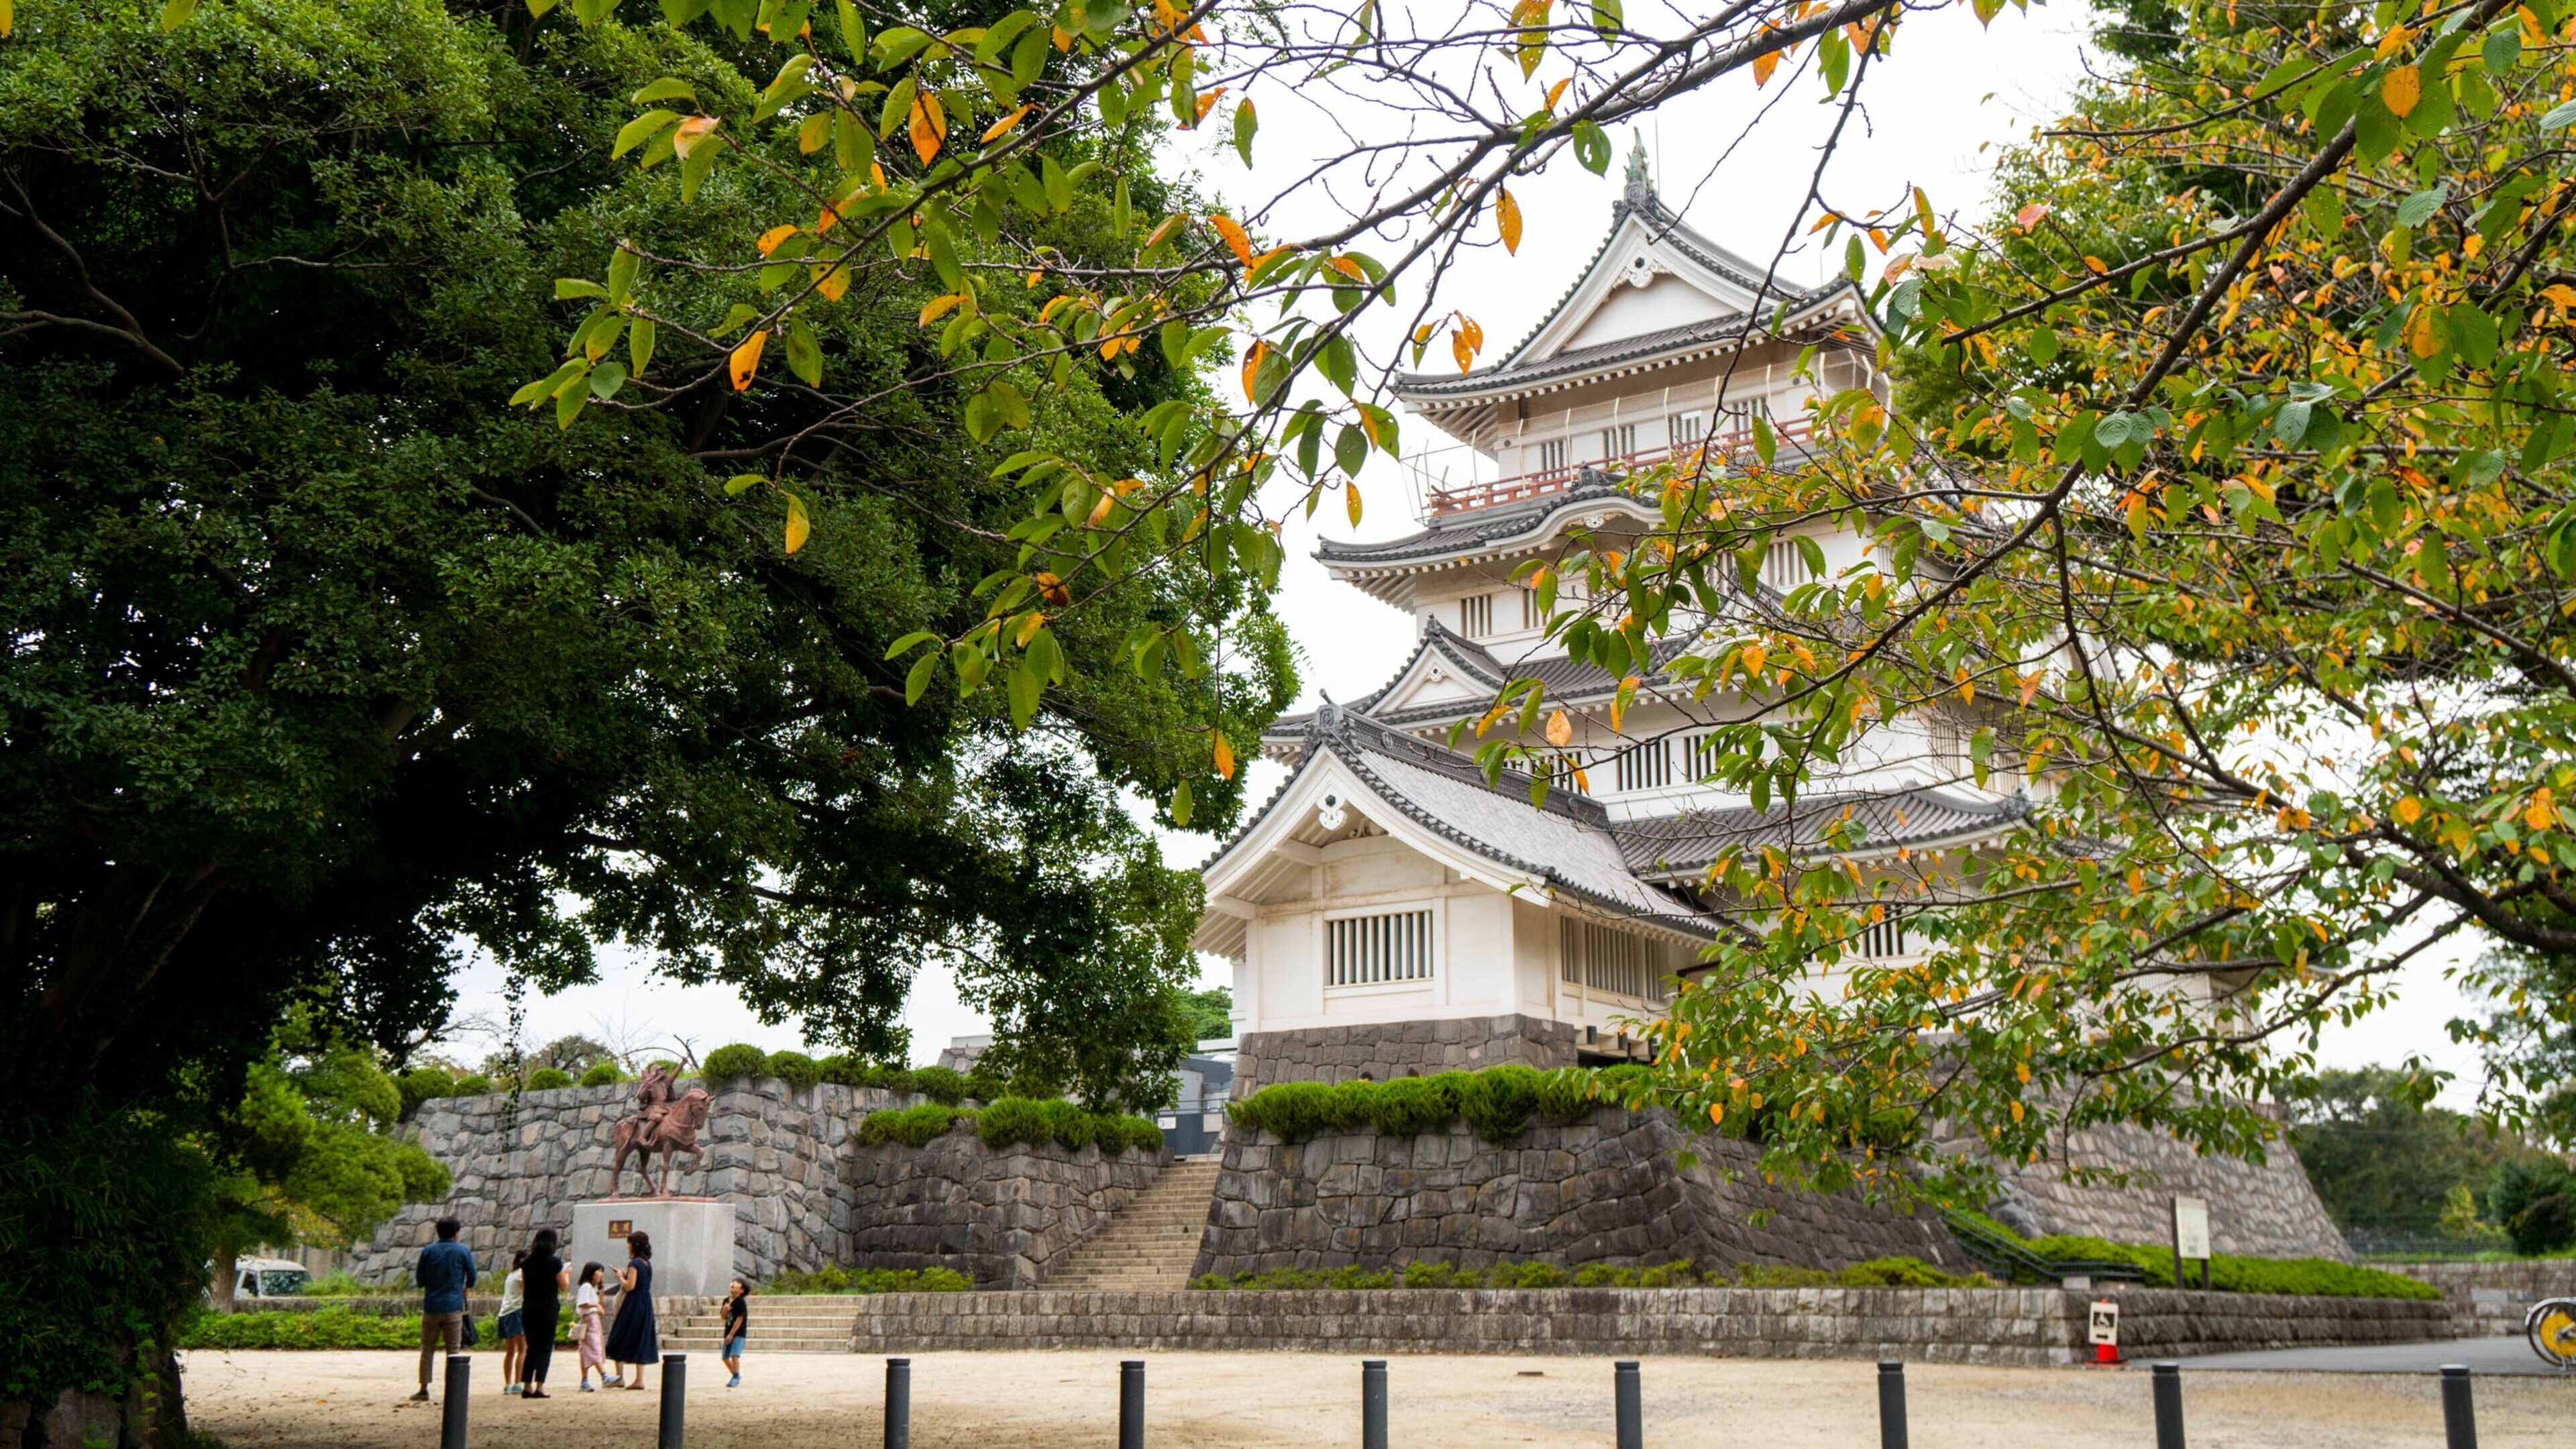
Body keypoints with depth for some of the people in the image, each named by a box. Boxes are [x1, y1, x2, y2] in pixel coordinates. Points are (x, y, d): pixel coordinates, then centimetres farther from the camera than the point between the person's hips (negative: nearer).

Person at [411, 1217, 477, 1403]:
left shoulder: (428, 1251, 4)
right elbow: (472, 1278, 3)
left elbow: (419, 1279, 5)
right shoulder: (463, 1251, -1)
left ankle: (424, 1390, 10)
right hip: (453, 1307, -2)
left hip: (431, 1307, 2)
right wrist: (465, 1288, 24)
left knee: (427, 1349, 9)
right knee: (454, 1350, 2)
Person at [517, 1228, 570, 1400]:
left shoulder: (527, 1263, 6)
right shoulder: (555, 1263, -9)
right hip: (548, 1309, -5)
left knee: (532, 1348, 12)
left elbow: (523, 1287, 11)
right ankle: (539, 1387, -7)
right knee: (545, 1348, 0)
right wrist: (567, 1273, 13)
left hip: (528, 1309, 5)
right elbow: (564, 1286, -3)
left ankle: (527, 1386, 11)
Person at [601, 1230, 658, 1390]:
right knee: (640, 1341, 9)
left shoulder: (634, 1264, -14)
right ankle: (639, 1379, 8)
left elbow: (630, 1286, -20)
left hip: (633, 1305, -8)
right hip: (646, 1304, 8)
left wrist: (621, 1277, -4)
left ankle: (620, 1376, 3)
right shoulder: (647, 1263, 11)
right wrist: (625, 1275, 13)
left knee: (619, 1340, 4)